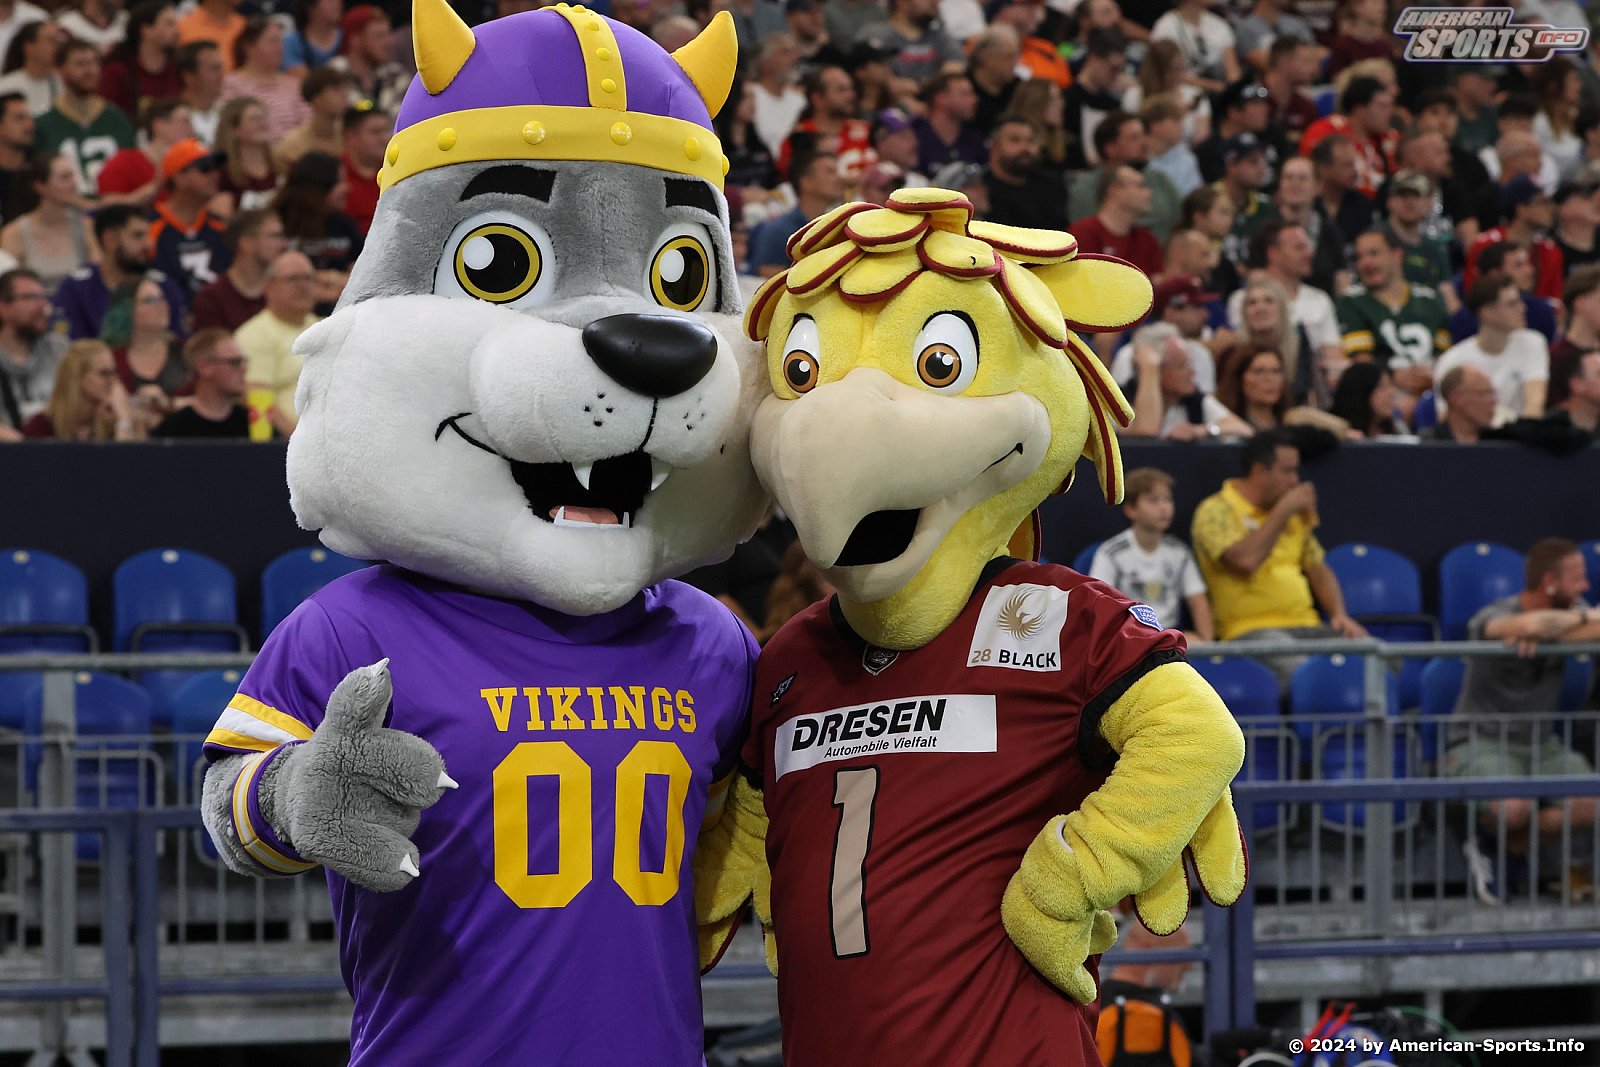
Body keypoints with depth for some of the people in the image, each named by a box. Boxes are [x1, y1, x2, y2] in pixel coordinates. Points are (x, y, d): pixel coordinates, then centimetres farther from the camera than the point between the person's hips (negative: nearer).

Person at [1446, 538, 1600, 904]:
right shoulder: (1491, 617, -16)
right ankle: (1486, 836, 3)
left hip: (1542, 744, 6)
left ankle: (1511, 846, 3)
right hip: (1483, 743, -6)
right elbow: (1531, 623, -39)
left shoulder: (1571, 612, 4)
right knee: (1514, 808, -37)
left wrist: (1545, 634, -28)